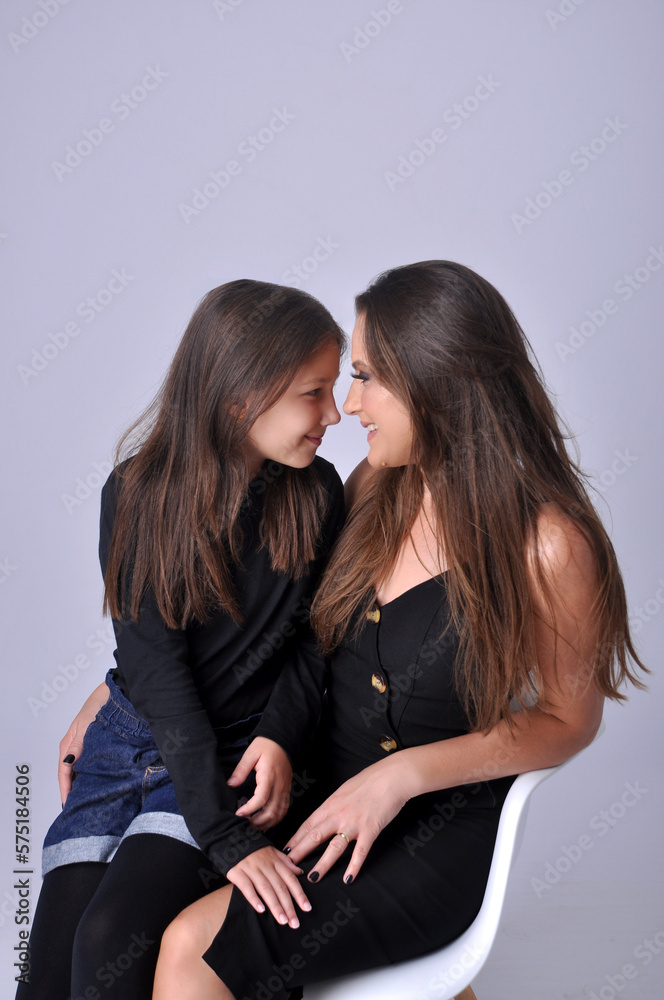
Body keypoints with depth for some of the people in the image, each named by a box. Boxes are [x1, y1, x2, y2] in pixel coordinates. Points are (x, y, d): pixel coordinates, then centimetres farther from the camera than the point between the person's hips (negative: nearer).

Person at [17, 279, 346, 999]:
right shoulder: (137, 495, -11)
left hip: (240, 753, -1)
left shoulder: (315, 495, -6)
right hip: (135, 742, 1)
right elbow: (155, 668, -16)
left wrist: (282, 736, -14)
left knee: (112, 940, -22)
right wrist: (227, 838, -23)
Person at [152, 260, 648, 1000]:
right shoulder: (374, 488, 0)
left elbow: (569, 718, -6)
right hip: (318, 793, 6)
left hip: (436, 835, -5)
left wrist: (403, 774, -17)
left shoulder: (546, 544, -18)